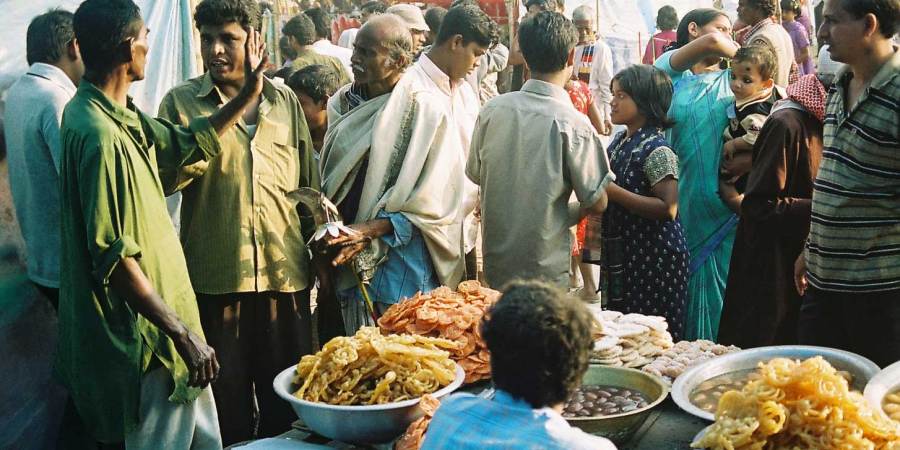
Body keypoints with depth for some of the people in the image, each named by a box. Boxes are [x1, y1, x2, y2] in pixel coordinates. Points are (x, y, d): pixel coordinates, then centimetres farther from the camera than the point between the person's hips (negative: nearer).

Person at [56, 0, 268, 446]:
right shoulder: (98, 134, -24)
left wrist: (247, 94, 16)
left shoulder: (122, 114, 7)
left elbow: (187, 143, 22)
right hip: (142, 341, -10)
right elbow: (113, 257, -26)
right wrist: (183, 334, -24)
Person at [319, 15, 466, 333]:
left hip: (404, 267, -5)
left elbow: (432, 203, -13)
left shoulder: (427, 110, -12)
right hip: (351, 260, 5)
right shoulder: (344, 103, 4)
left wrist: (371, 229, -19)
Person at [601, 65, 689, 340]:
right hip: (622, 254, 8)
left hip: (654, 258, -8)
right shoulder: (620, 140, 9)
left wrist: (612, 191, -24)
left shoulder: (657, 150, -16)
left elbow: (667, 209, -23)